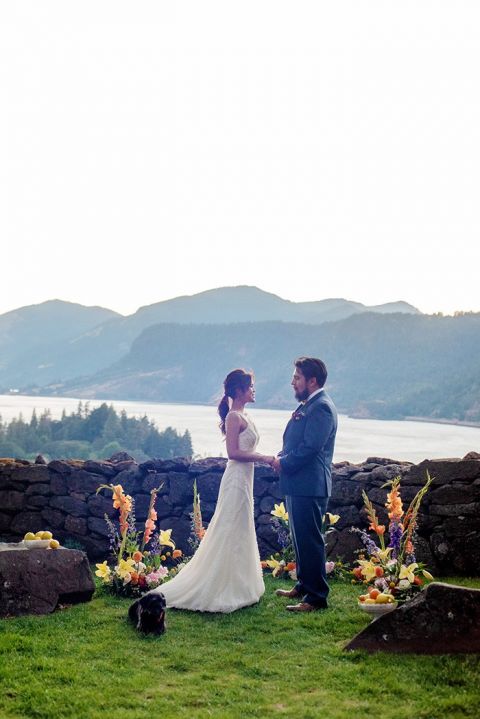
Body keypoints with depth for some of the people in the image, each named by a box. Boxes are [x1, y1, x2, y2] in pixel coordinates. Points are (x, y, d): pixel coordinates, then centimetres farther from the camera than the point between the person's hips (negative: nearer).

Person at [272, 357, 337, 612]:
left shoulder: (321, 407, -15)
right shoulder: (307, 405, 16)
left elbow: (309, 447, -23)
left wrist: (284, 463, -12)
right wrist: (282, 458, 3)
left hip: (309, 486, -11)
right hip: (298, 485, 11)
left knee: (310, 541, -5)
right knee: (301, 539, 20)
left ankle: (316, 597, 2)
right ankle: (304, 586, 33)